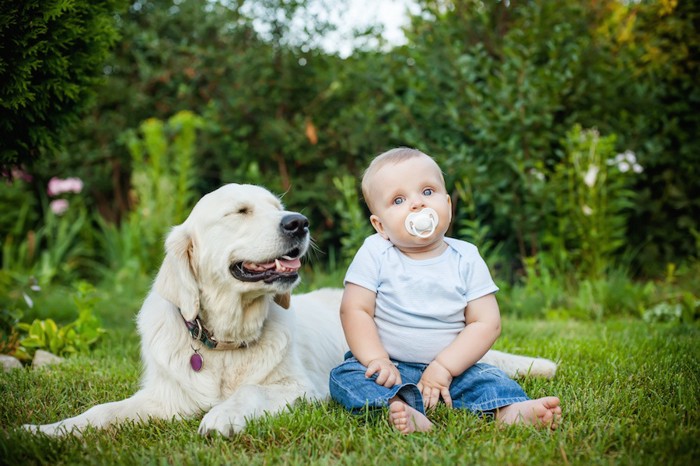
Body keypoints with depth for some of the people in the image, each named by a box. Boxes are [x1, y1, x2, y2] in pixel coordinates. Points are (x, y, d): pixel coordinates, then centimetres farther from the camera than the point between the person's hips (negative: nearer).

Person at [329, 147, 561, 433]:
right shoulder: (375, 254, -3)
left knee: (487, 377, -18)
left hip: (451, 368, 2)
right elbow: (355, 311, -8)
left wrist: (444, 367, -17)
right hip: (390, 366, -2)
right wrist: (377, 361, -22)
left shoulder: (466, 258, -1)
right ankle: (399, 408, -52)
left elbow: (486, 323, -7)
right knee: (346, 376, -27)